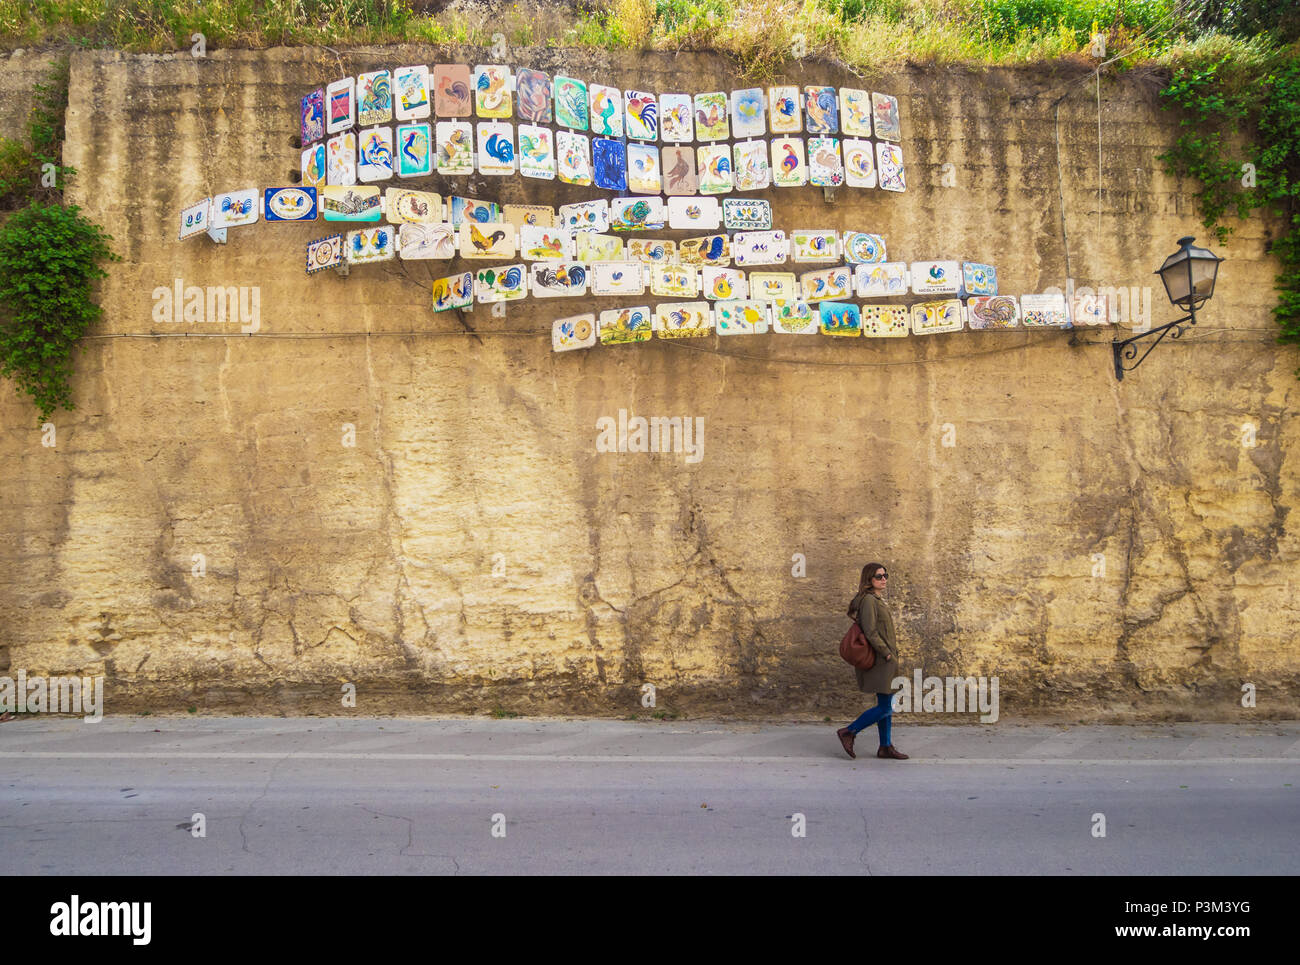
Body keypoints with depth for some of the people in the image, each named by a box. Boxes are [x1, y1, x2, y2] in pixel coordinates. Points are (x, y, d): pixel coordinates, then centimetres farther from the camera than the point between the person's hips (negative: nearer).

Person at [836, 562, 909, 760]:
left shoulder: (877, 600, 15)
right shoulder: (868, 600, -17)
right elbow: (870, 632, -23)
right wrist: (888, 654, -18)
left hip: (885, 661, 10)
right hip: (880, 661, -10)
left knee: (886, 705, 13)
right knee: (885, 708, -7)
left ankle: (886, 746, 20)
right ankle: (848, 732, 2)